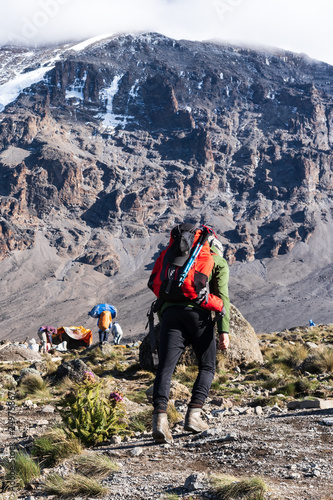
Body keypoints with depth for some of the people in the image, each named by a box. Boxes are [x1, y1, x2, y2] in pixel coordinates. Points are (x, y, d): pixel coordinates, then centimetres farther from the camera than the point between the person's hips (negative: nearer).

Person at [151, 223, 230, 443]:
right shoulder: (219, 262, 20)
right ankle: (193, 415, -4)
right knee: (207, 367, 13)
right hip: (199, 313, -2)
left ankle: (160, 416, -25)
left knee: (165, 367, -6)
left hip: (171, 311, 3)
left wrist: (161, 323, 28)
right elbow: (222, 296, 4)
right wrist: (224, 330, -2)